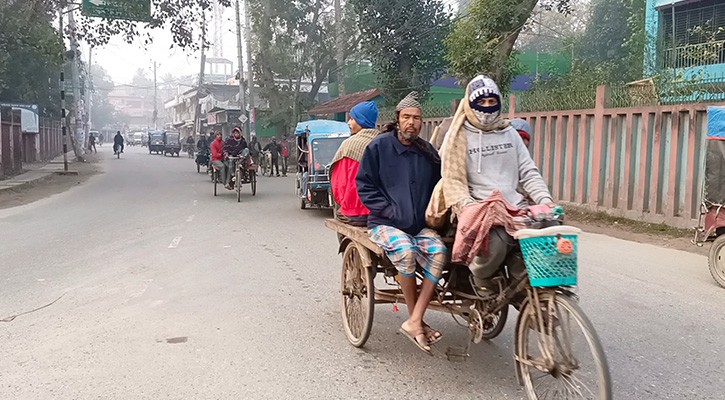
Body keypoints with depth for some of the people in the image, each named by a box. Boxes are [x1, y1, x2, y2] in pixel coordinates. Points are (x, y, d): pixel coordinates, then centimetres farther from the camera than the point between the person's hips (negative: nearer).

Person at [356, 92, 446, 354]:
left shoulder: (427, 152, 13)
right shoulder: (379, 145, -1)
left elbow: (437, 187, 24)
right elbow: (364, 185, -1)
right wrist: (390, 211, -11)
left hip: (419, 224, 4)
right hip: (384, 223, -4)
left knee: (439, 251, -26)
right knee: (405, 250, -34)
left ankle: (414, 322, -22)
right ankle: (415, 318, -13)